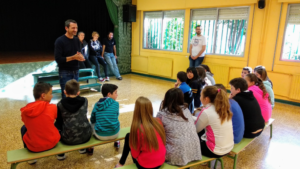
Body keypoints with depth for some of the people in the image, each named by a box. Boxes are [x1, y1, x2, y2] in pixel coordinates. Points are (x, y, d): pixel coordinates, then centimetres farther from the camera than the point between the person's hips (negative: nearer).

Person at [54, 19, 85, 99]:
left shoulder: (77, 40, 8)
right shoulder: (60, 41, -10)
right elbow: (58, 59, -15)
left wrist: (80, 57, -9)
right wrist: (73, 57, -22)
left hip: (75, 72, 5)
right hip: (65, 73, -5)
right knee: (66, 96, -1)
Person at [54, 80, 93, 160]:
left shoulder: (60, 104, -6)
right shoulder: (84, 101, -1)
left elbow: (59, 122, 6)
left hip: (68, 139, -2)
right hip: (85, 137, 2)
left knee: (56, 126, 26)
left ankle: (60, 154, 31)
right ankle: (83, 148, 41)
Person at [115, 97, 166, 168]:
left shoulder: (137, 128, -25)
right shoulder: (158, 121, -11)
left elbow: (135, 153, -12)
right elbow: (163, 142, 5)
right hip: (161, 161, 5)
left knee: (128, 137, 14)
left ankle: (121, 163, 33)